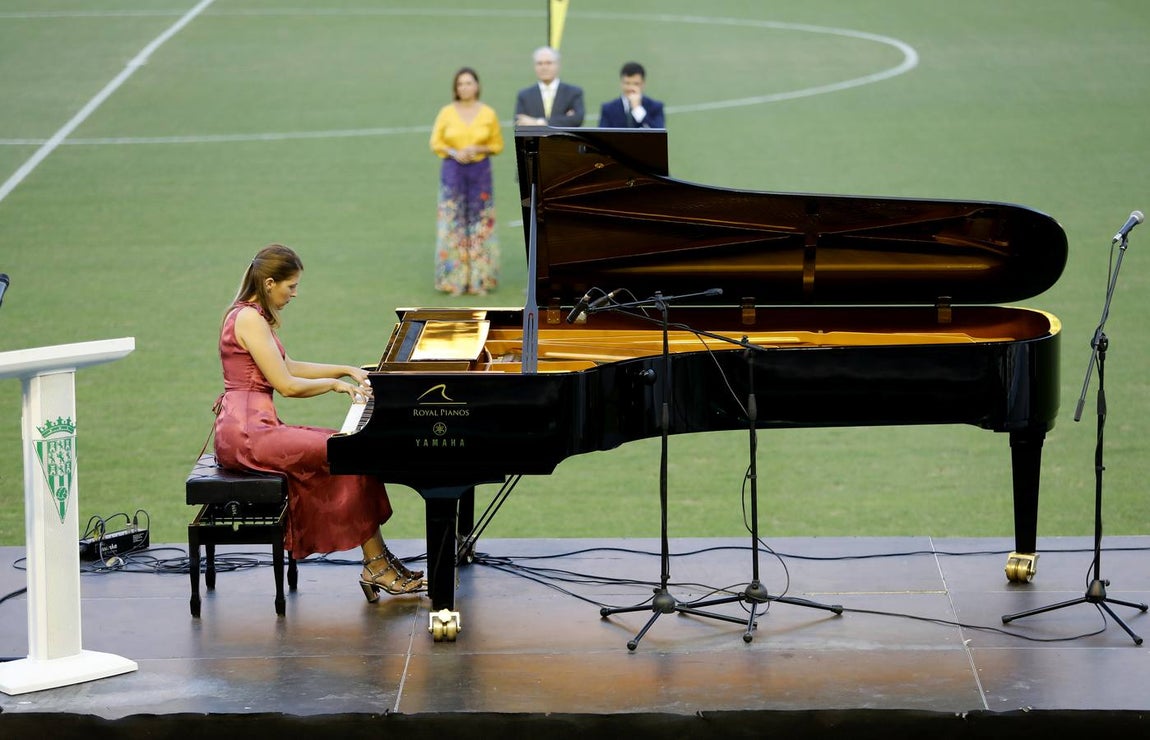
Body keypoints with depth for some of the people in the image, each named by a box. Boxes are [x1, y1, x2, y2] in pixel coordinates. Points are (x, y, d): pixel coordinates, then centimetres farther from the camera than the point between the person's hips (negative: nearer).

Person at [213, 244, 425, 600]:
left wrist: (347, 370, 25)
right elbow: (286, 384, -16)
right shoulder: (250, 319, -14)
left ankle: (377, 561, -4)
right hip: (247, 433, -10)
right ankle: (376, 564, -8)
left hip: (253, 426, 10)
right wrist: (336, 384, -1)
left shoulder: (251, 315, 18)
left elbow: (286, 367, 29)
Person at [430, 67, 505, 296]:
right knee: (453, 224, -1)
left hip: (480, 171, 0)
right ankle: (455, 280, 5)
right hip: (453, 171, 0)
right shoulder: (447, 112, -1)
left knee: (480, 224, 1)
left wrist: (478, 149, -12)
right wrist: (454, 153, -14)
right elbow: (436, 143, 4)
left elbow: (497, 145, 6)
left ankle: (479, 280, 7)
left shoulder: (488, 113, 0)